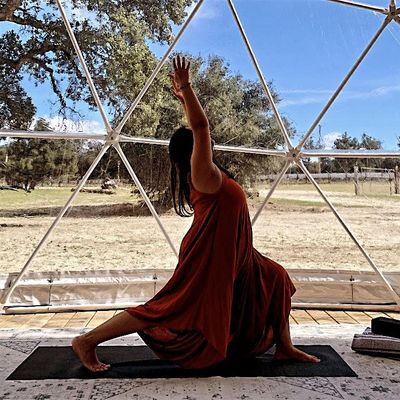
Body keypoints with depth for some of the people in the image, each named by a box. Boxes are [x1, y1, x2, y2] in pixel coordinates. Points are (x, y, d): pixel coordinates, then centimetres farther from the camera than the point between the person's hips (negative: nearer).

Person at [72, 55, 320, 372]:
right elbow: (200, 126, -27)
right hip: (210, 257, -10)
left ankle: (284, 347, 23)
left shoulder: (206, 174, 11)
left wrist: (184, 98, 26)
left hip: (229, 258, 10)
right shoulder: (204, 173, -15)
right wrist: (186, 88, -26)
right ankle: (87, 341, 2)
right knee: (169, 307, -6)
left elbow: (197, 129, 22)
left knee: (276, 279, 15)